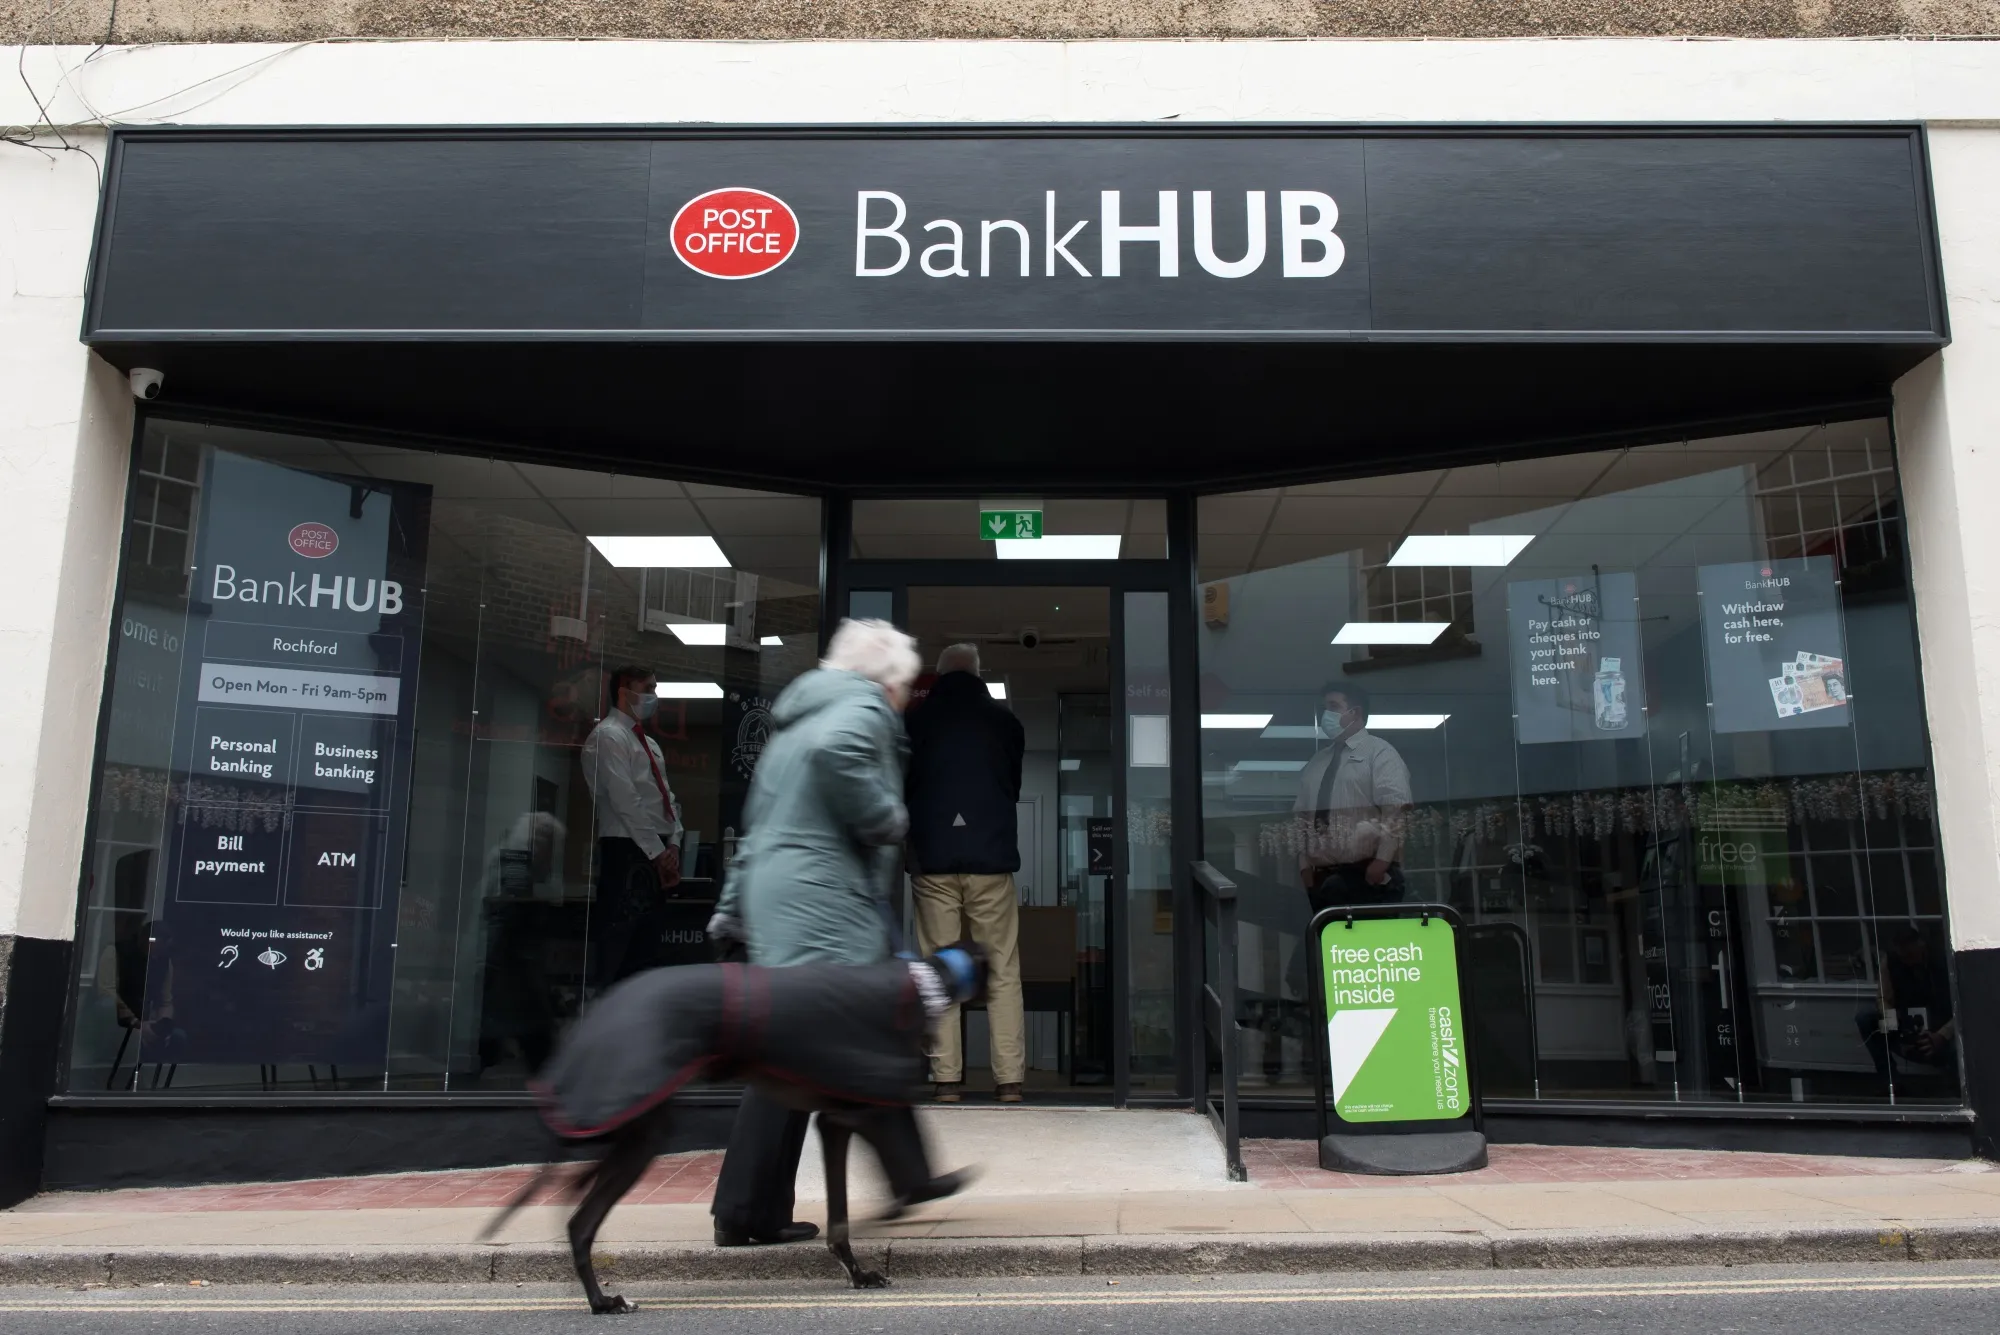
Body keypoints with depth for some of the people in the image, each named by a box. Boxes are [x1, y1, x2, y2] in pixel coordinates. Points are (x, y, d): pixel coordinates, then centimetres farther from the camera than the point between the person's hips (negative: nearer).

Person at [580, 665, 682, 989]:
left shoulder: (649, 743, 21)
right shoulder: (608, 736, -7)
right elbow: (626, 801, -14)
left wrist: (672, 844, 2)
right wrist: (657, 851, -15)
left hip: (658, 852, 9)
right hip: (627, 850, -8)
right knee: (619, 934, -11)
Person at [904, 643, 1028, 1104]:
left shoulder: (915, 720, 5)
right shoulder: (1004, 719, 6)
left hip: (931, 861, 0)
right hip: (992, 859, 0)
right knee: (1003, 974, 3)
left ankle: (947, 1079, 3)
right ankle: (1009, 1079, 0)